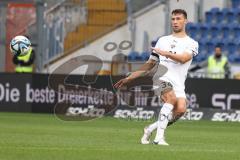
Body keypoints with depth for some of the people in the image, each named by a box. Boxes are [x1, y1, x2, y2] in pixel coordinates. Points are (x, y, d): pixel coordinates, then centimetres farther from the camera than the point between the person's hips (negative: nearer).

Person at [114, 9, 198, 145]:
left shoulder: (192, 43, 14)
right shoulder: (162, 40, 22)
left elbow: (183, 58, -8)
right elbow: (150, 64, 26)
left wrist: (166, 53, -21)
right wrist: (129, 78, 22)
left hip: (178, 84, 0)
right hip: (162, 78, 0)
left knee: (180, 109, -24)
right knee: (172, 98, -32)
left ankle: (151, 129, -3)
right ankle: (159, 137, -33)